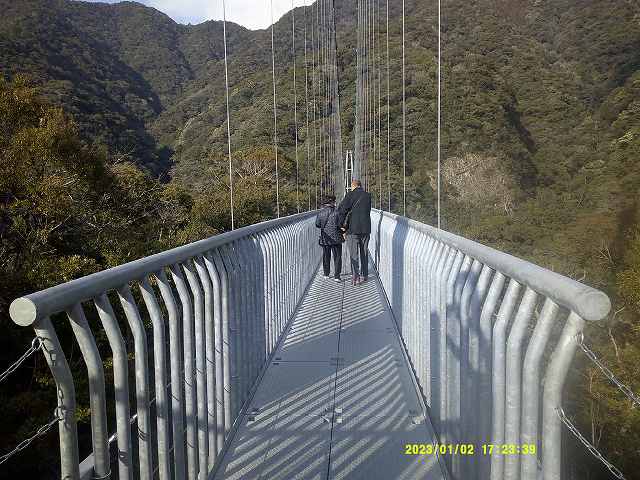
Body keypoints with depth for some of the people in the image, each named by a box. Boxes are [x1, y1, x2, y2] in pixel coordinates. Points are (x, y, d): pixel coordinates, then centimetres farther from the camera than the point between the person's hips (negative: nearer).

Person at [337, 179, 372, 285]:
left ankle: (356, 277, -2)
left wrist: (343, 225, -5)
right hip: (366, 228, 4)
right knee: (364, 253, 14)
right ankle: (364, 275, 21)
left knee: (354, 254, 1)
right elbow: (368, 211, 10)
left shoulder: (350, 195, -6)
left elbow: (341, 210, -14)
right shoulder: (368, 195, 9)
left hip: (353, 228, -4)